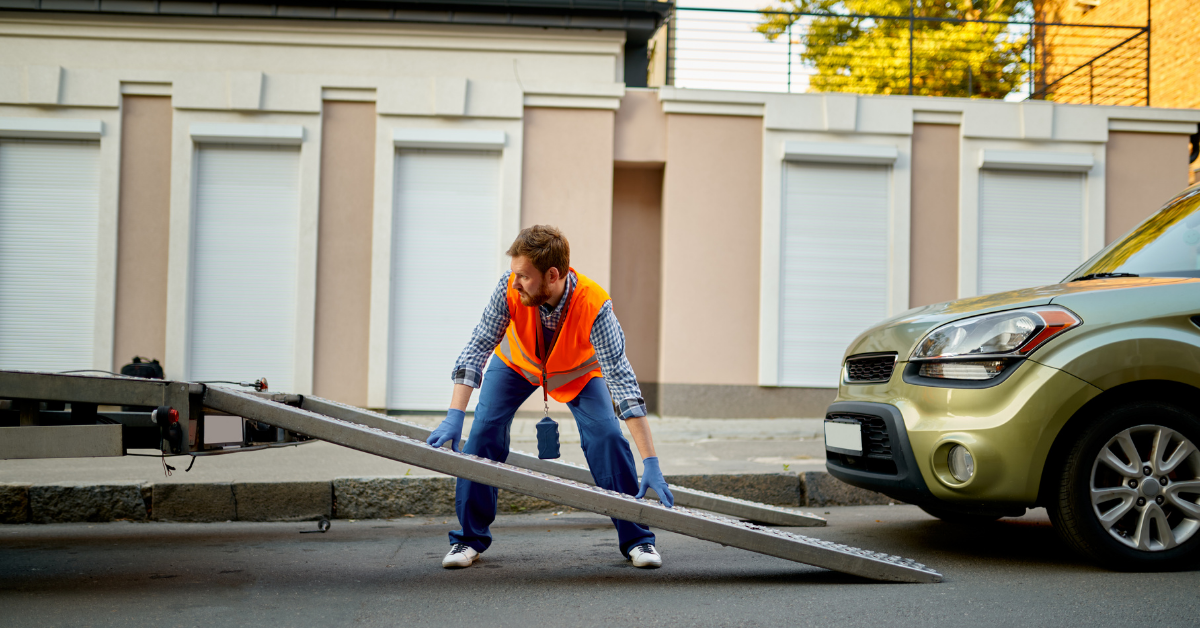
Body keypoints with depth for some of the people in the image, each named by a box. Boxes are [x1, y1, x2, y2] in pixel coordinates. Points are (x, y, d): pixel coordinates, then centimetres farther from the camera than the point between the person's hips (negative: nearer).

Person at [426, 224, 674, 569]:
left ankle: (636, 538, -3)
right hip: (515, 363, 2)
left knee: (607, 436, -19)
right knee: (484, 431, -13)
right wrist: (454, 417, -42)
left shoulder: (594, 306, -41)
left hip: (578, 371, -1)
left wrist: (651, 464, -45)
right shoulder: (510, 288, -36)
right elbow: (478, 348, -31)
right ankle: (470, 538, 3)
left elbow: (622, 382, -42)